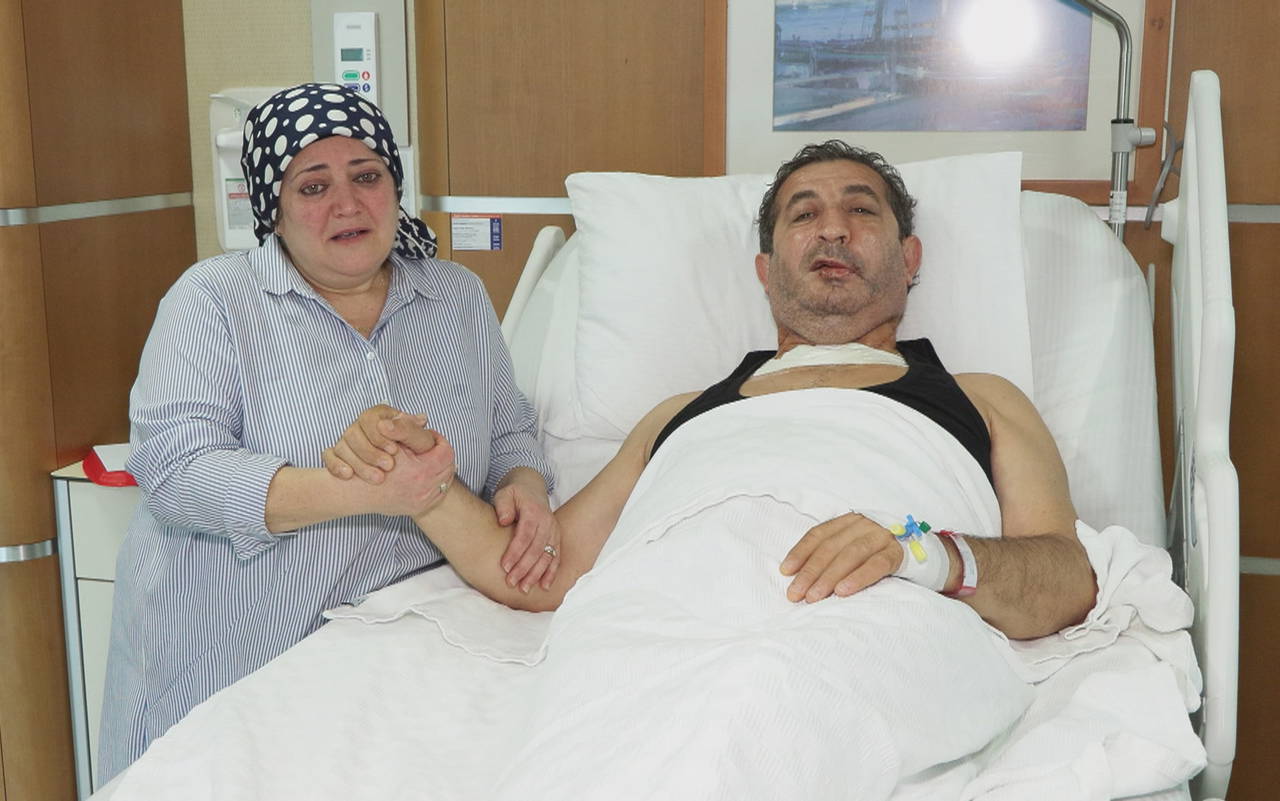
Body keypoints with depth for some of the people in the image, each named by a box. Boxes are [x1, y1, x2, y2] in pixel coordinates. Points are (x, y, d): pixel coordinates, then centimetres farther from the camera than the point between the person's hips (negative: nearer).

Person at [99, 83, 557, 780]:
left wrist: (526, 489, -12)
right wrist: (357, 491, -29)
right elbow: (174, 469, -18)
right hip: (231, 661, -3)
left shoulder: (459, 298, 8)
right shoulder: (213, 299, -6)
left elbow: (509, 429, 13)